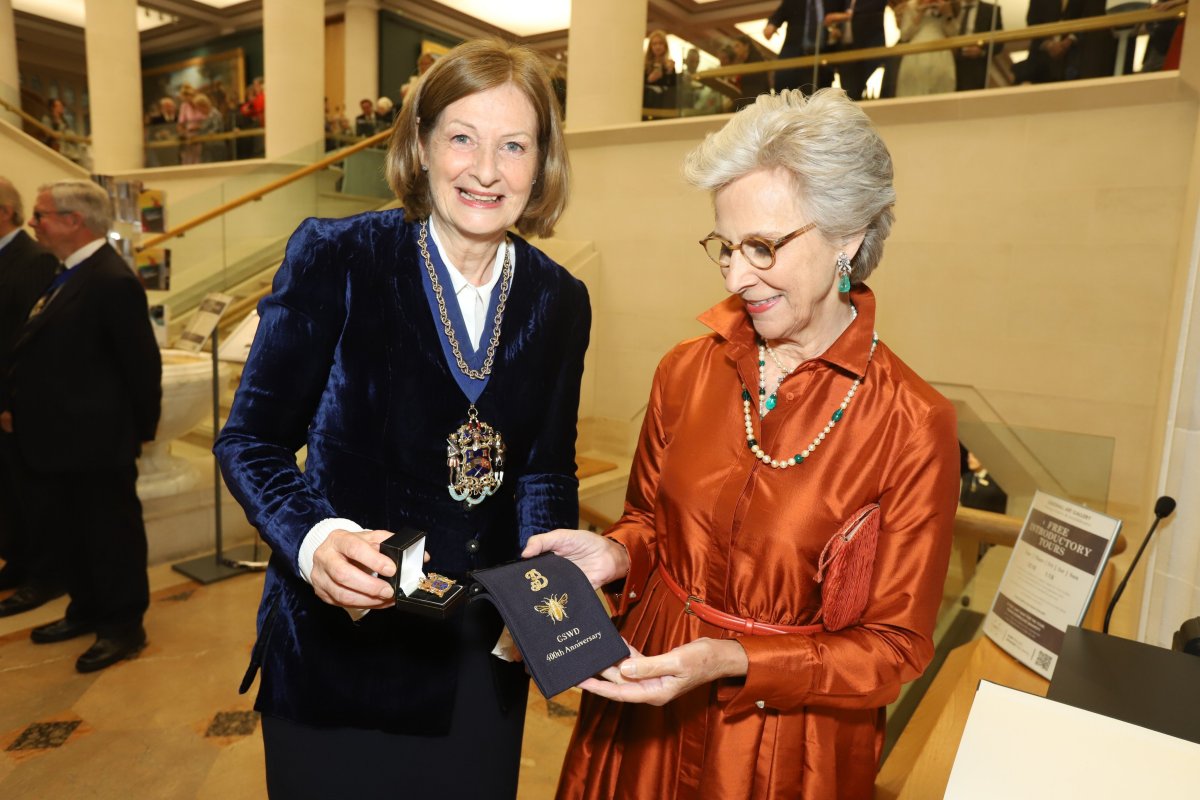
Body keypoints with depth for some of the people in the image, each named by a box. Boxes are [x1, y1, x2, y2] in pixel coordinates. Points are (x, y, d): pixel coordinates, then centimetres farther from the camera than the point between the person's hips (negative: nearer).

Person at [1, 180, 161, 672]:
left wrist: (142, 428, -10)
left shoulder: (112, 281, -20)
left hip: (96, 441, -10)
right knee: (63, 530, 20)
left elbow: (141, 362, -18)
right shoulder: (70, 275, 10)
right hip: (56, 438, 10)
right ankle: (87, 610, 37)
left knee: (111, 532, 5)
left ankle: (124, 626, 20)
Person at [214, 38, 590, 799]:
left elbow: (546, 468, 3)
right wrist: (316, 539, -28)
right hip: (340, 644, -3)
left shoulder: (560, 300, -1)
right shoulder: (335, 256, -12)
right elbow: (252, 438, -10)